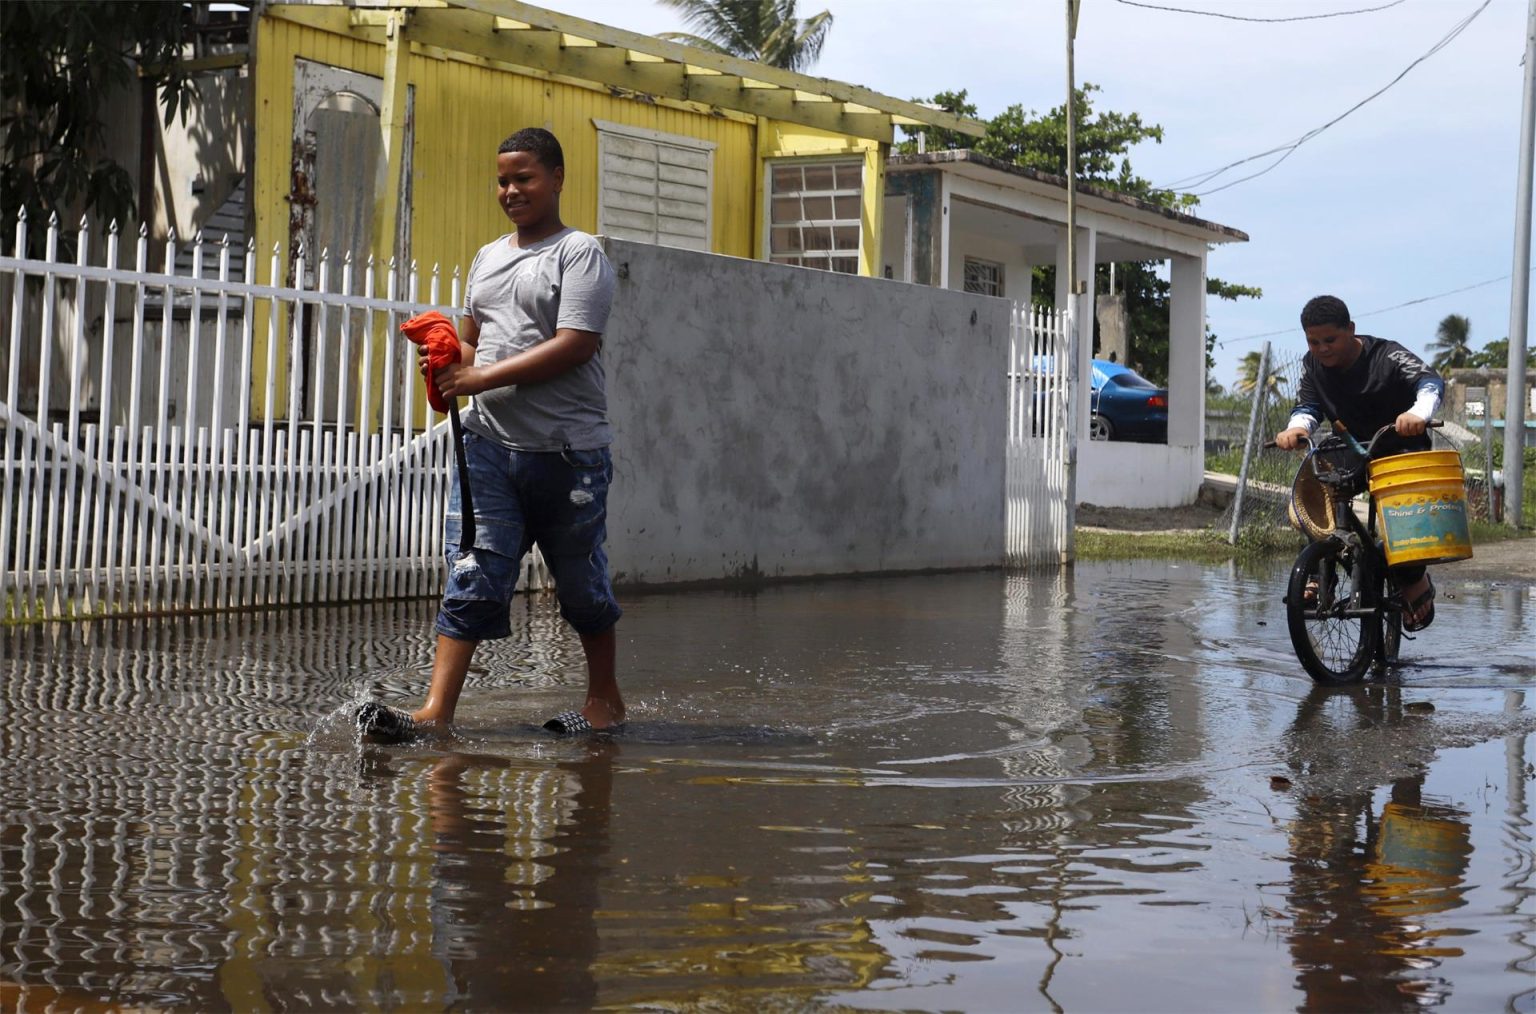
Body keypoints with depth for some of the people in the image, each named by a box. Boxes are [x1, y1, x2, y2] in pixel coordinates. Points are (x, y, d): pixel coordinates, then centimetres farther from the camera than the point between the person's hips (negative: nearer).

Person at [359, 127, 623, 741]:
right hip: (488, 442, 5)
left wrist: (482, 378, -17)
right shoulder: (487, 258, 20)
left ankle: (604, 700, 24)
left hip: (567, 450, -5)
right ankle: (436, 713, -10)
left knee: (581, 582, 7)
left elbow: (574, 345, -14)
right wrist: (448, 361, 2)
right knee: (471, 578, -5)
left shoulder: (580, 253, -3)